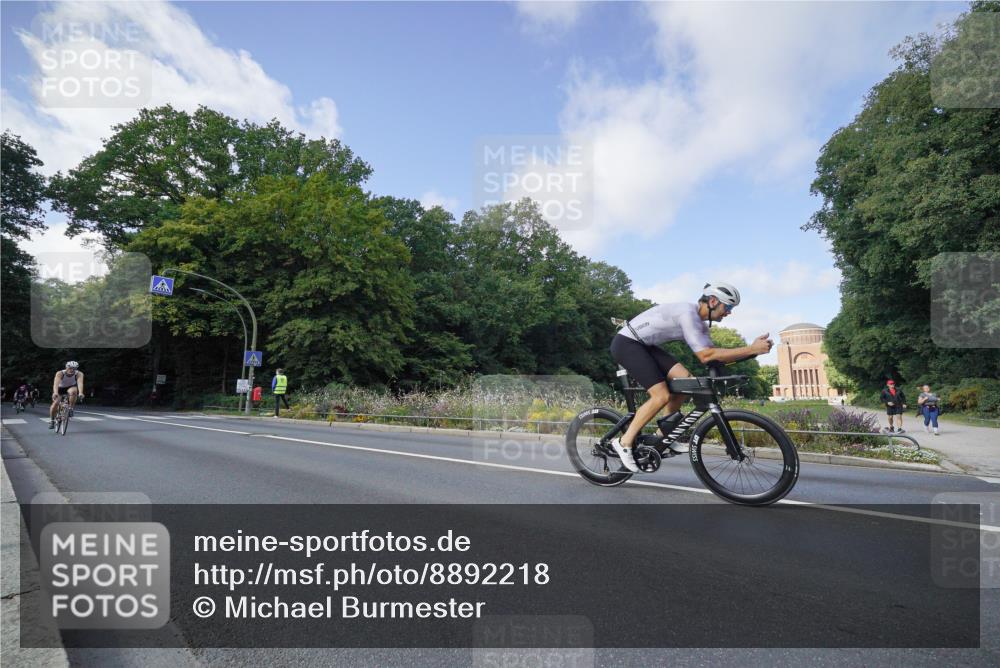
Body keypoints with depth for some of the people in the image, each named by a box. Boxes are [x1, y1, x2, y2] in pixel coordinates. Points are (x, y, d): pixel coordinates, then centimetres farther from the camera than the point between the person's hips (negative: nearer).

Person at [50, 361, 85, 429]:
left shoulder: (79, 374, -27)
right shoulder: (60, 373, -29)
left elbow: (80, 383, -43)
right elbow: (56, 383, -43)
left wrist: (80, 393, -60)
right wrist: (55, 393, -60)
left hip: (71, 387, 0)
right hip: (60, 388, 0)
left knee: (73, 391, -35)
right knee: (55, 403, -16)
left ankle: (71, 408, -16)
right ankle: (51, 420, 7)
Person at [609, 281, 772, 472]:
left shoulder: (699, 323, 8)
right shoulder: (688, 313, -22)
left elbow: (714, 354, 4)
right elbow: (705, 356, -29)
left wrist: (753, 349, -6)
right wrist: (751, 349, -27)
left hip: (644, 345, 10)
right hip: (626, 343, -9)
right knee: (662, 396, -16)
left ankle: (666, 434, 9)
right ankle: (624, 442, -6)